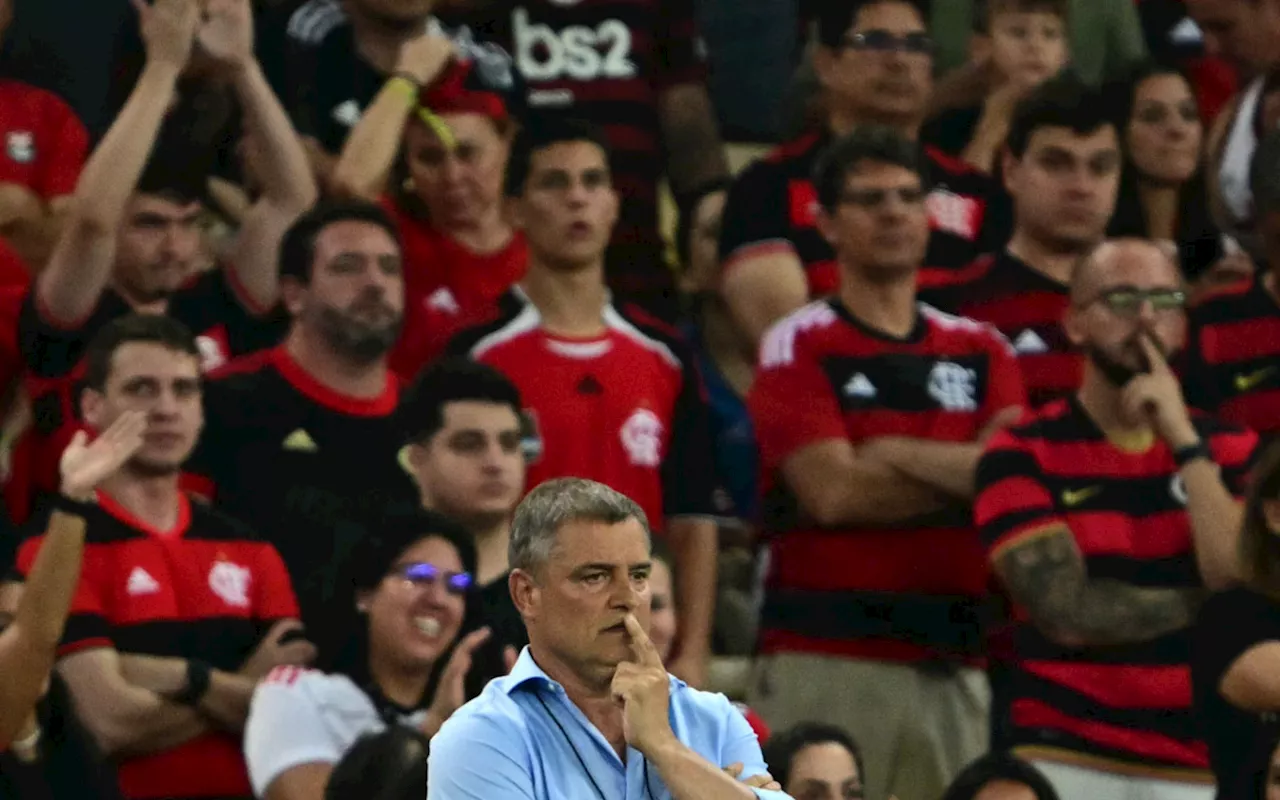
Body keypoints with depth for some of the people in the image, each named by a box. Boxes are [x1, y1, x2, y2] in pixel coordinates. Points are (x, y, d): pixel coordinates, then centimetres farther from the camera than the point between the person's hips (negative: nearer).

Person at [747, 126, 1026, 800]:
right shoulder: (798, 346, 3)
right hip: (825, 661, -4)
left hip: (954, 667, 4)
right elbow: (833, 492, -9)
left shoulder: (980, 351, 16)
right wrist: (966, 475, -1)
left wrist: (894, 457, -8)